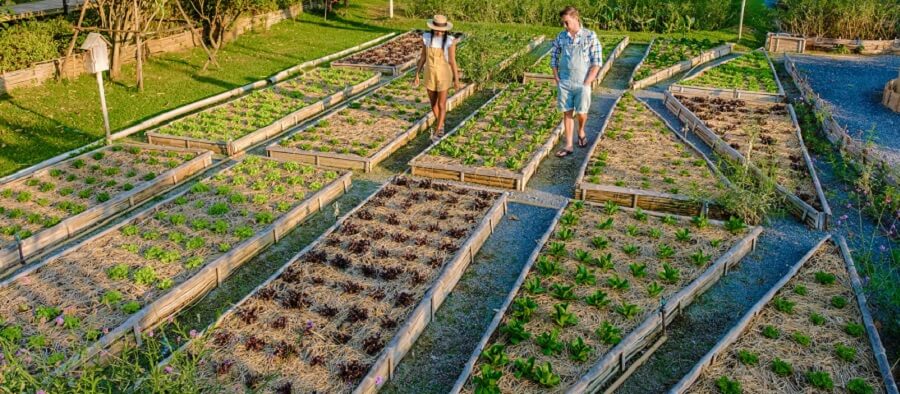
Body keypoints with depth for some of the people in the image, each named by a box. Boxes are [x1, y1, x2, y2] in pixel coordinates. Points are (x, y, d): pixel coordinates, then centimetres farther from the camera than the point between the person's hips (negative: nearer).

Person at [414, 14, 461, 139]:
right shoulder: (426, 37, -8)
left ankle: (437, 131, 14)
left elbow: (452, 61, -13)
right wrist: (417, 74, 4)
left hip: (444, 75, -4)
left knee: (441, 105, -1)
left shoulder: (450, 41, -18)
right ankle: (440, 125, 40)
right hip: (430, 74, 4)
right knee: (433, 103, 16)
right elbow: (423, 57, 2)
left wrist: (456, 79, -9)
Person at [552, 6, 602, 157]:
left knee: (581, 112, 2)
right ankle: (569, 145, 10)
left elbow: (597, 62, -7)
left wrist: (587, 83, -11)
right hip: (564, 83, 2)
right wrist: (557, 79, 2)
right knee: (568, 113, 4)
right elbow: (553, 58, 11)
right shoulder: (561, 37, 3)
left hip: (582, 83, -2)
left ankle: (581, 131, 34)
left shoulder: (590, 36, -7)